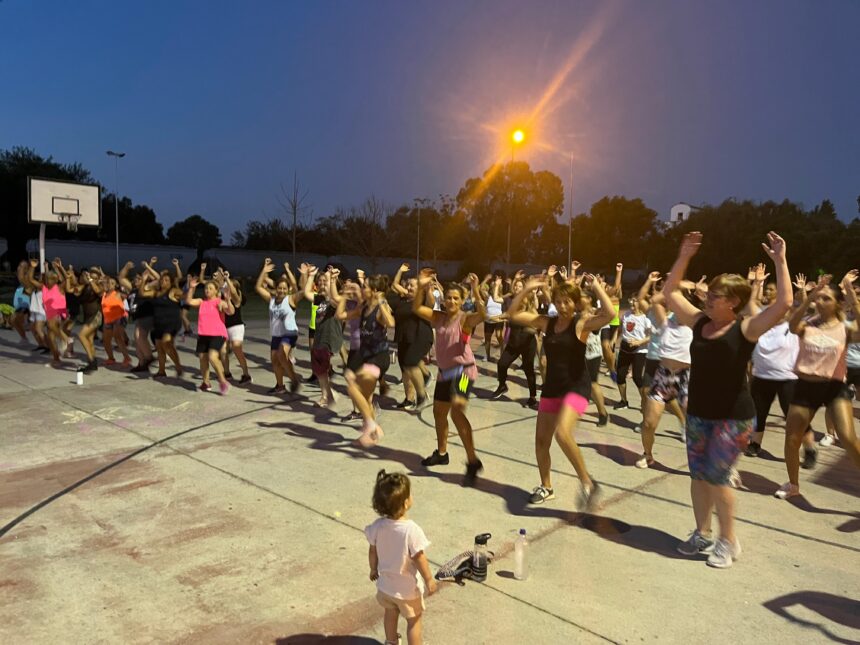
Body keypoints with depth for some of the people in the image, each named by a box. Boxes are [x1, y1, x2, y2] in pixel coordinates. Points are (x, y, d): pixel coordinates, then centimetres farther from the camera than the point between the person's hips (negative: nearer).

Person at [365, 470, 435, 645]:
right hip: (407, 588, -5)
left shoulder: (378, 526, -17)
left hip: (385, 584, 6)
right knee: (414, 620, 18)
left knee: (391, 614, 30)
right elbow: (419, 558, -23)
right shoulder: (411, 530, -33)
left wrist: (374, 569, 16)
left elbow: (373, 551, -3)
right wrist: (429, 579, -8)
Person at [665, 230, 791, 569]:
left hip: (733, 418, -6)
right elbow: (670, 292, 10)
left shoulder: (745, 329, -12)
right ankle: (702, 534, 28)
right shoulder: (699, 322, 4)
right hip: (698, 414, 6)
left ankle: (729, 540, 15)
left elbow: (784, 303, -26)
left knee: (716, 476, -5)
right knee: (698, 475, 11)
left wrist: (779, 260, -22)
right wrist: (684, 257, 5)